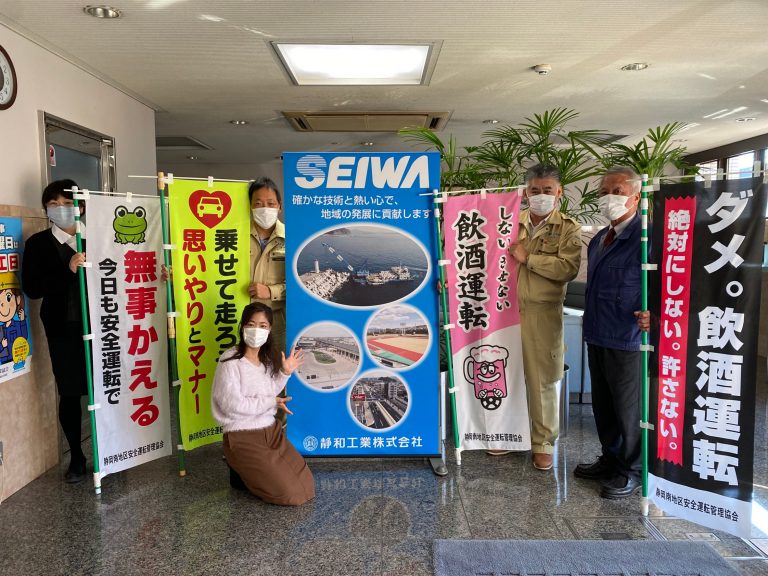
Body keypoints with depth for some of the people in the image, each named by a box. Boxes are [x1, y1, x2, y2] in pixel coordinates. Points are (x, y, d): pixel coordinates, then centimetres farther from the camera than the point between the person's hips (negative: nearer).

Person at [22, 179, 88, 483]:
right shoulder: (38, 243, 1)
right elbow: (31, 288, -8)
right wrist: (68, 271, -22)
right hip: (63, 330, 0)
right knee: (69, 393, 6)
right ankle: (76, 457, 24)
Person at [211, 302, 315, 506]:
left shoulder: (267, 359, 6)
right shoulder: (230, 361, -17)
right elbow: (232, 405, -21)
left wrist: (284, 373, -1)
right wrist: (271, 403, -12)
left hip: (271, 430, 7)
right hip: (242, 437, -7)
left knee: (306, 485, 5)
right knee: (288, 493, -10)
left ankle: (250, 470, 22)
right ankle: (240, 473, 12)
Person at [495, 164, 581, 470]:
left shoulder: (568, 228, 0)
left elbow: (568, 268, -15)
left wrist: (527, 258, -14)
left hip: (542, 313, -3)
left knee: (542, 379, 6)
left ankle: (543, 442, 22)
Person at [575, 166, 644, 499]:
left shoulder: (646, 237, -14)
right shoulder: (598, 240, 14)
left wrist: (654, 314, -35)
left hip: (627, 341, -8)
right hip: (597, 338, 8)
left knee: (628, 409, 6)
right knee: (602, 406, 19)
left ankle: (631, 472, 24)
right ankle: (610, 460, 36)